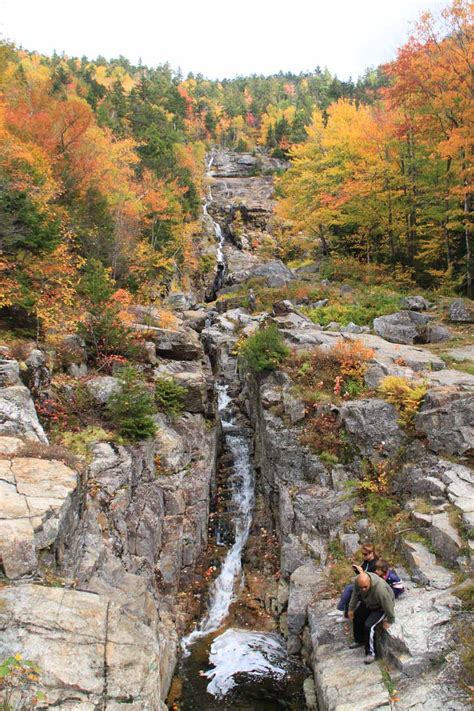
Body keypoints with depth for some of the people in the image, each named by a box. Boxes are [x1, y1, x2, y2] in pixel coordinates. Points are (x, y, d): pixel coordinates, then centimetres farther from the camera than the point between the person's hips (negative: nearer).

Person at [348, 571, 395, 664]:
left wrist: (389, 621, -14)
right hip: (367, 603, 7)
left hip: (381, 607, -7)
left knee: (369, 625, -20)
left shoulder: (380, 589, -45)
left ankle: (371, 653, -2)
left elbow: (388, 605, -29)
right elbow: (355, 594, -5)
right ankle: (359, 640, 37)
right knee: (356, 616, 13)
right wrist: (351, 609, 4)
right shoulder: (358, 581, -26)